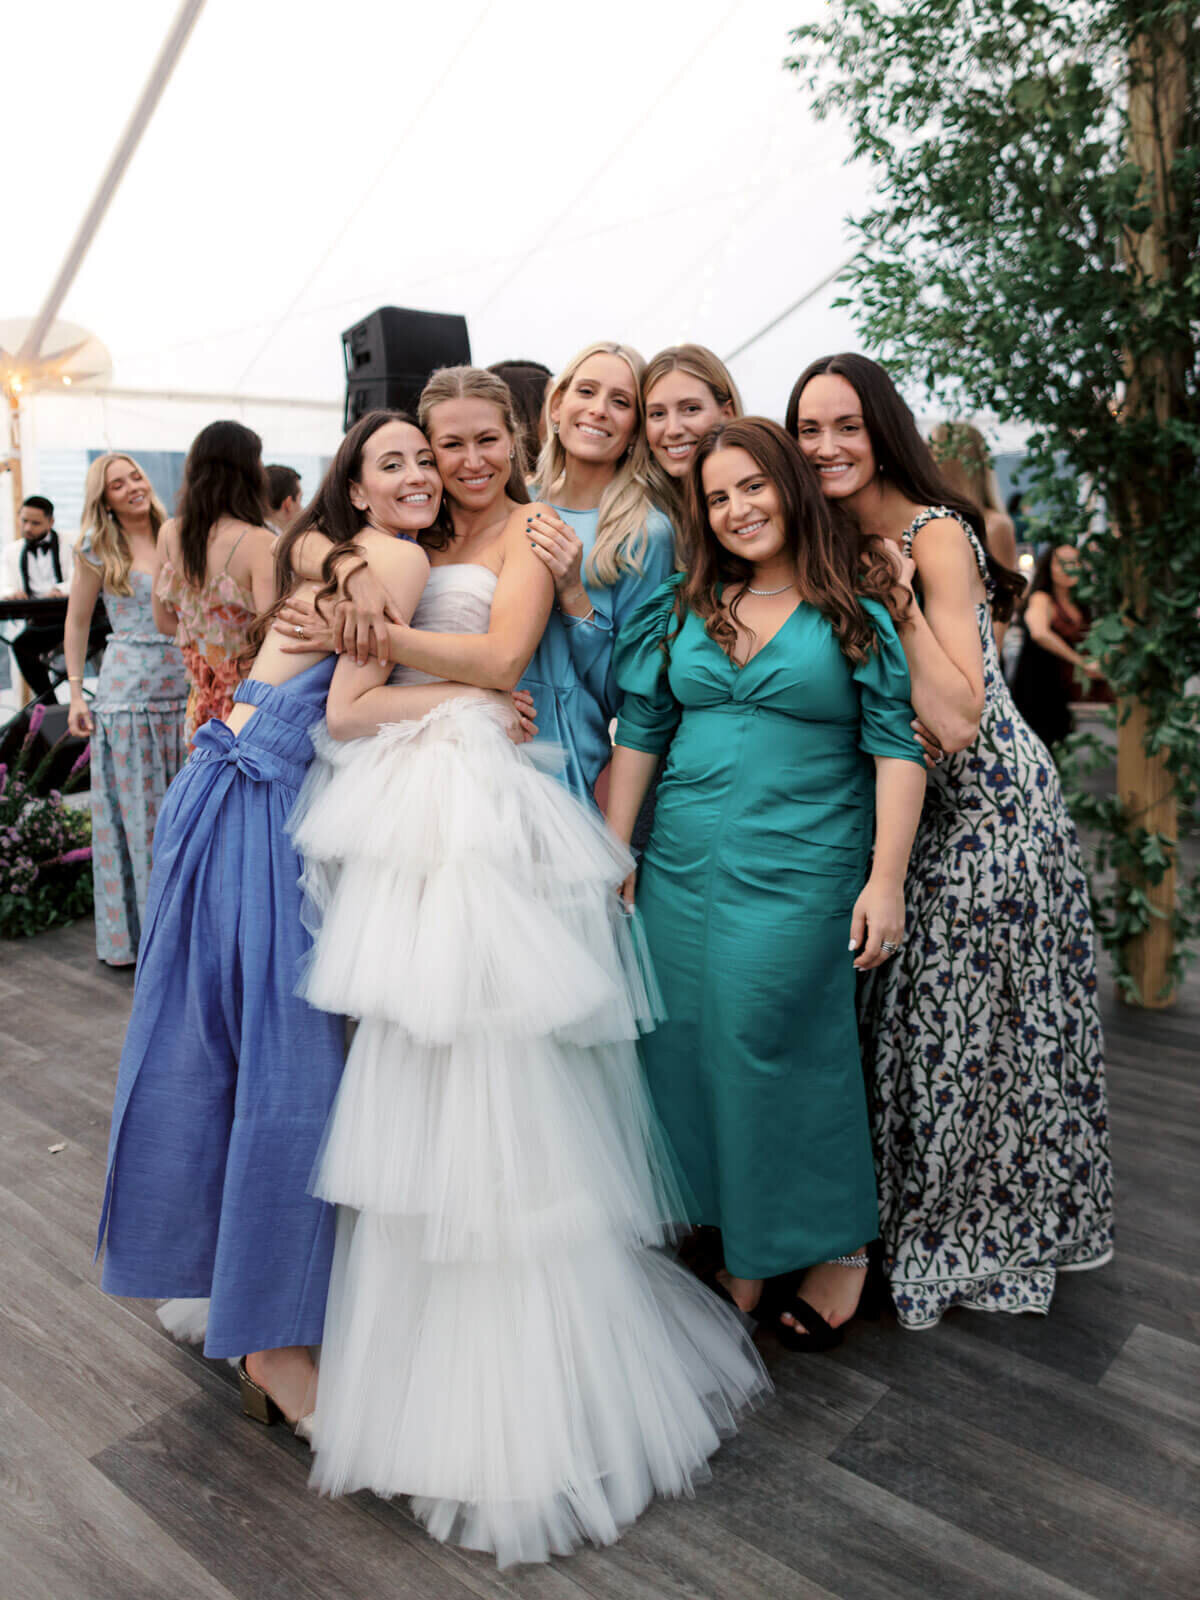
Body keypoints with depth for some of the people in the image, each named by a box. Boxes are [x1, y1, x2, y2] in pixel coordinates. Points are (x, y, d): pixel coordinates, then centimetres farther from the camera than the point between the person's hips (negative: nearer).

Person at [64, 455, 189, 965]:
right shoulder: (97, 550, 1)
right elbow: (77, 623, 6)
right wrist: (76, 694, 1)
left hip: (182, 688, 3)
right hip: (126, 692, -3)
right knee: (133, 809, 3)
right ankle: (134, 928, 16)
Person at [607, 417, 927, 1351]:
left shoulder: (858, 608, 0)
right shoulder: (683, 610, 11)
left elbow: (898, 747, -5)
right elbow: (639, 736, 11)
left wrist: (886, 878, -12)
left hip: (802, 863, -4)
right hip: (682, 863, 5)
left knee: (773, 1042, -4)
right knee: (689, 1045, 7)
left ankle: (838, 1246, 21)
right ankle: (740, 1247, 27)